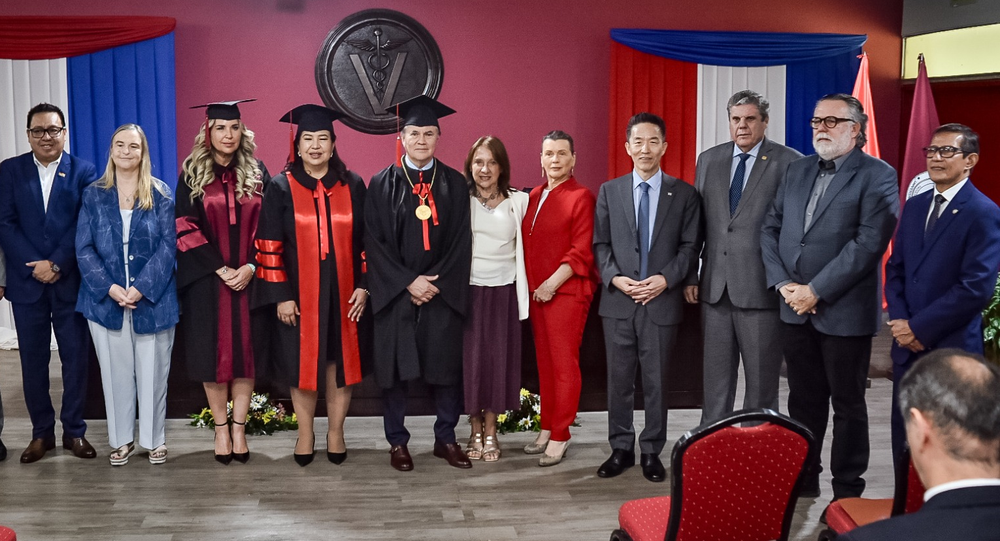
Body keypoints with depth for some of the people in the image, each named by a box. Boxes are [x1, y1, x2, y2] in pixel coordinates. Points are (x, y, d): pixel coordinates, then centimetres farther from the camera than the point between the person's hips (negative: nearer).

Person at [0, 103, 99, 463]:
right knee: (33, 360, 7)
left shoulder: (84, 172, 2)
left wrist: (57, 264, -13)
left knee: (75, 357, 4)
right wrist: (35, 267, -10)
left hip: (70, 281, -1)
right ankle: (41, 432, 18)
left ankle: (75, 431, 15)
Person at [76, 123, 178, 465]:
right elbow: (84, 249, 0)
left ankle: (154, 439, 17)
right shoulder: (93, 195, 5)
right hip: (105, 297, 1)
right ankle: (122, 439, 20)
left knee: (152, 371, 4)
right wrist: (109, 287, -13)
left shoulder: (160, 194, 1)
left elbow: (168, 245, -5)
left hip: (152, 297, -1)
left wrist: (142, 287, -16)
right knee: (115, 370, 7)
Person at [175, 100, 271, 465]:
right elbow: (186, 229, -4)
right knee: (212, 351, 2)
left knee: (246, 350, 3)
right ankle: (221, 427, 14)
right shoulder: (192, 174, 2)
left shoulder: (257, 173, 6)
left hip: (249, 278, 1)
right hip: (207, 280, -1)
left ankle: (239, 428, 12)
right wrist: (220, 269, -13)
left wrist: (251, 266, -11)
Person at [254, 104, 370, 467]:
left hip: (343, 293, 1)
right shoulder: (281, 188, -3)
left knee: (340, 362, 8)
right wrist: (281, 296, -10)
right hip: (299, 294, -1)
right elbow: (269, 246, -5)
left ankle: (336, 432, 23)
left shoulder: (353, 186, 2)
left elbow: (366, 240, 4)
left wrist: (364, 285, -4)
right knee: (302, 364, 7)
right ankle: (305, 433, 23)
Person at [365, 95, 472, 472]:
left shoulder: (454, 184, 5)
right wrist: (408, 282, -12)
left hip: (443, 293, 1)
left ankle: (446, 439, 20)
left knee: (446, 366, 5)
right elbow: (375, 242, -4)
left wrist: (438, 283, -9)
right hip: (395, 294, -1)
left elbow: (461, 241, 1)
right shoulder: (383, 184, 1)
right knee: (395, 367, 4)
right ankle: (397, 442, 17)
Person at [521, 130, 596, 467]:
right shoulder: (534, 196, 13)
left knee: (564, 364, -2)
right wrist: (533, 284, 7)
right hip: (537, 292, 6)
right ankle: (547, 429, 20)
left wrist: (552, 284, -15)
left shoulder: (581, 197, -7)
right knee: (545, 362, 11)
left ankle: (560, 437, 5)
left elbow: (582, 251, -12)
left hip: (567, 291, -6)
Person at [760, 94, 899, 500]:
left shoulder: (877, 176, -7)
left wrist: (816, 291, -18)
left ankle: (847, 490, 19)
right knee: (803, 400, 14)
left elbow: (869, 243, -16)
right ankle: (803, 478, 27)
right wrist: (783, 283, -5)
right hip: (795, 310, 5)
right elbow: (771, 228, 10)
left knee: (847, 404, 7)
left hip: (844, 312, -5)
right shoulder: (798, 170, 13)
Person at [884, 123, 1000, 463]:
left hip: (952, 349, -6)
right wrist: (900, 322, -3)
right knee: (905, 441, 11)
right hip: (908, 346, 6)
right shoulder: (914, 207, 13)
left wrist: (919, 328, -14)